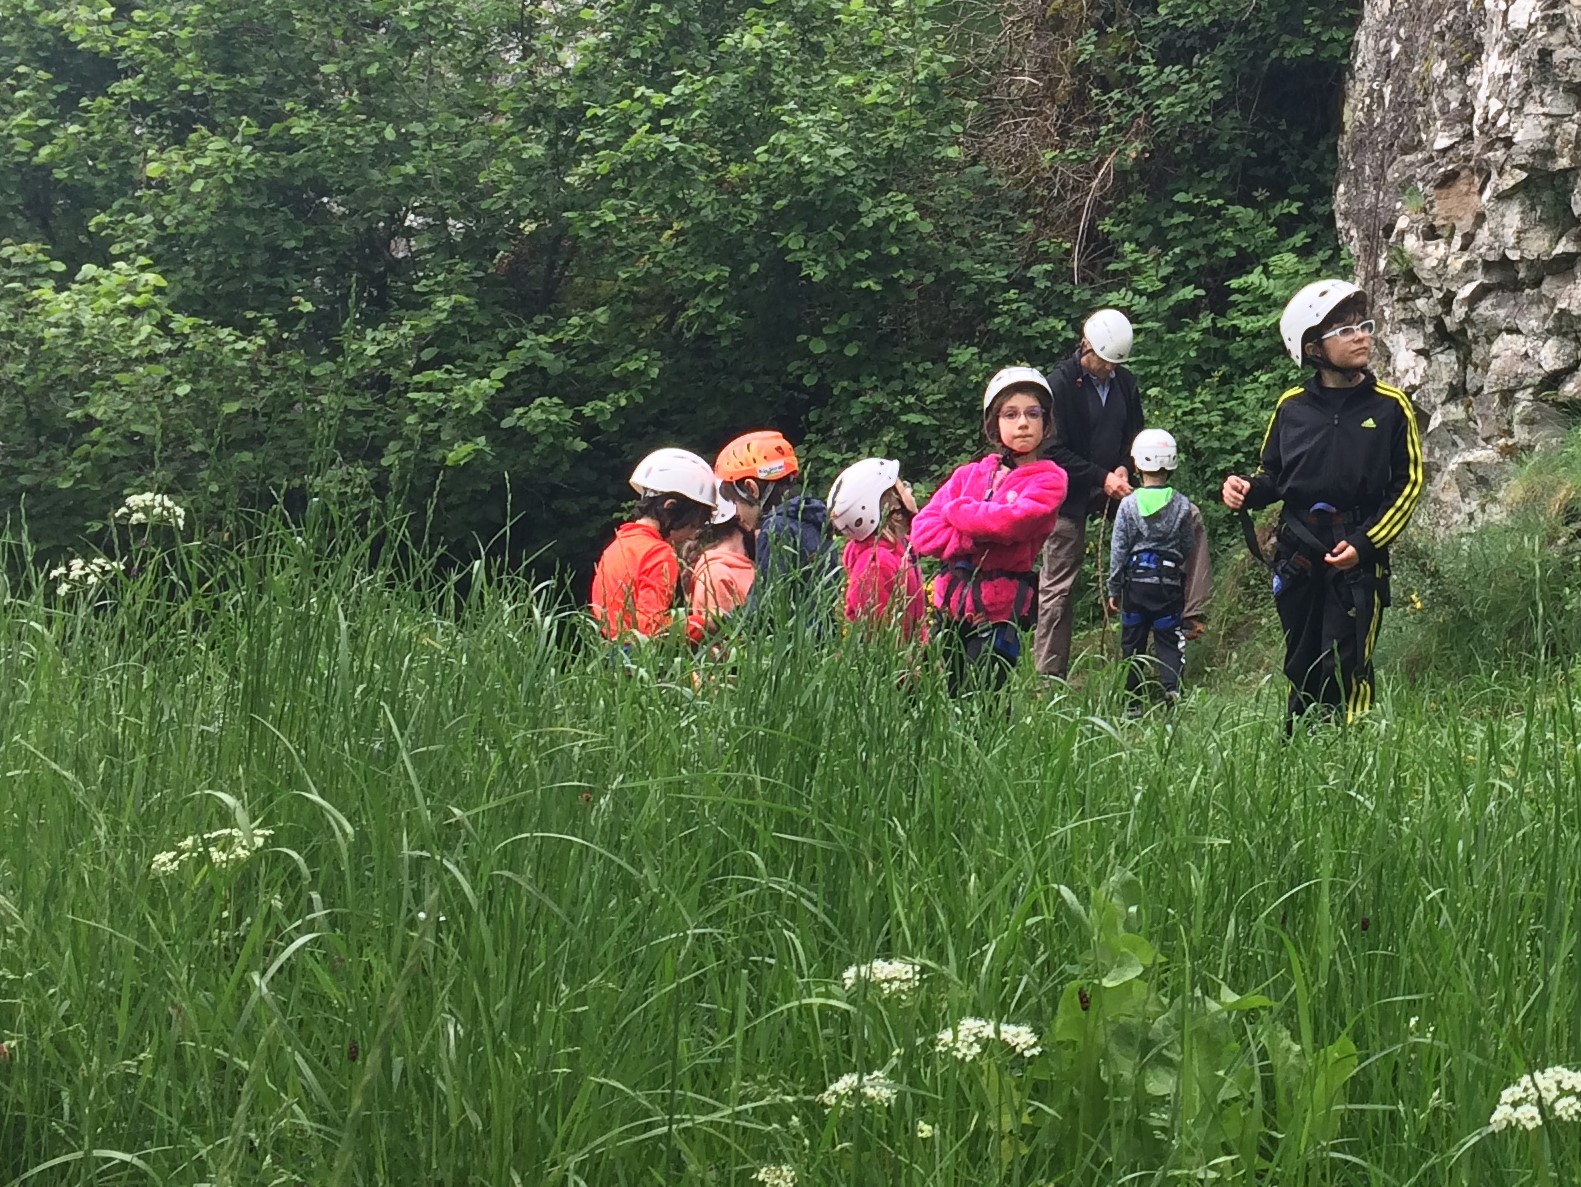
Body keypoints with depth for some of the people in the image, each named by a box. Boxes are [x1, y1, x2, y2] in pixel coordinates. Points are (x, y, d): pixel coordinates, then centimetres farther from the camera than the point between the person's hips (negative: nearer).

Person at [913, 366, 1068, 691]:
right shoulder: (969, 474, 12)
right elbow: (922, 531, 2)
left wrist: (956, 510, -3)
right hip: (950, 600, 5)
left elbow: (1010, 523, -19)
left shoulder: (1049, 480, 0)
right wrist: (975, 542, -12)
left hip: (1001, 607, -4)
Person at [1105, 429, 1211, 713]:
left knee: (1133, 642, 10)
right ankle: (1172, 687, -18)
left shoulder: (1128, 504, -5)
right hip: (1170, 581, 0)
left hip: (1136, 580, 0)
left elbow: (1118, 549, -1)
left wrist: (1114, 589, 6)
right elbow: (1189, 549, 6)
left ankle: (1132, 702, 11)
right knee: (1169, 640, 5)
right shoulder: (1183, 506, -3)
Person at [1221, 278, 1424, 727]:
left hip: (1359, 558, -3)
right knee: (1300, 668, 11)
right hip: (1297, 555, 3)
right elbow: (1272, 475, 17)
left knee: (1345, 669, -11)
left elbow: (1408, 483, 0)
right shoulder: (1291, 407, 6)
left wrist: (1364, 543, -11)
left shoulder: (1390, 406, -1)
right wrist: (1246, 493, -7)